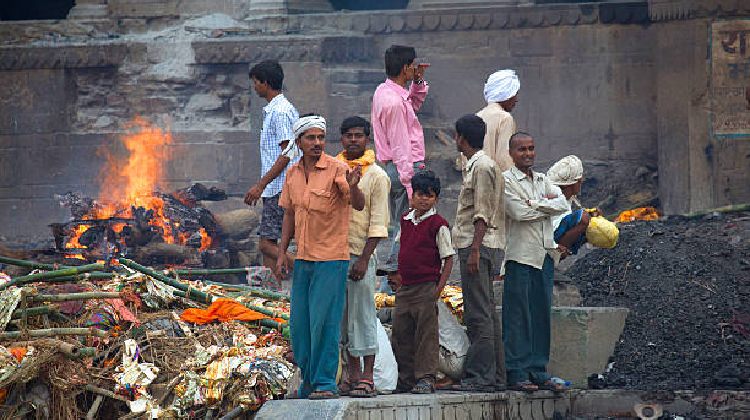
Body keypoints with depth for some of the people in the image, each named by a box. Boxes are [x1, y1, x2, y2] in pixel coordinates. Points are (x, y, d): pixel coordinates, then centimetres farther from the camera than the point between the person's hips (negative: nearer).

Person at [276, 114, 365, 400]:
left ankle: (325, 383, -1)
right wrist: (282, 253, 12)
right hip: (303, 259, 6)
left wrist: (353, 186, -41)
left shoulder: (336, 170, -9)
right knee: (299, 324, 10)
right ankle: (309, 379, 23)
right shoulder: (293, 173, 9)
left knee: (324, 322, -7)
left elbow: (359, 205, -19)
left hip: (331, 259, -6)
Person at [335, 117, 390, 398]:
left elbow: (378, 224, -8)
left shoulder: (377, 176, -4)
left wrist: (363, 259, -15)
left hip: (360, 255, -6)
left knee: (363, 315, -6)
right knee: (343, 316, 8)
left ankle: (367, 378, -4)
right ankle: (352, 373, 16)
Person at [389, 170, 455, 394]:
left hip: (427, 287, -7)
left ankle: (426, 378, 1)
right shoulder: (405, 220, 11)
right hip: (405, 288, 7)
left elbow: (448, 259, -6)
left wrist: (439, 288, -12)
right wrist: (399, 277, 15)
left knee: (426, 334, -3)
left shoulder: (438, 224, -7)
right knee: (400, 335, 8)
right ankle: (406, 379, 17)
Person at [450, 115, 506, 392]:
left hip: (479, 246, -10)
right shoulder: (474, 166, 19)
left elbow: (483, 215, -17)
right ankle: (495, 376, 13)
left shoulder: (482, 167, -11)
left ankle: (480, 376, -13)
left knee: (479, 315, -11)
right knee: (486, 314, 11)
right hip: (474, 247, 10)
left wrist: (474, 250, -21)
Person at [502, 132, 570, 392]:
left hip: (545, 254, 6)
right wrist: (547, 206, -3)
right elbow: (519, 212, -15)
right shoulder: (506, 180, -2)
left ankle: (538, 372, 12)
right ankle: (517, 373, -4)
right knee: (518, 316, -6)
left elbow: (562, 204, 2)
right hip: (520, 254, -6)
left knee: (542, 315, 7)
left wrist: (535, 204, -10)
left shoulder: (543, 180, 17)